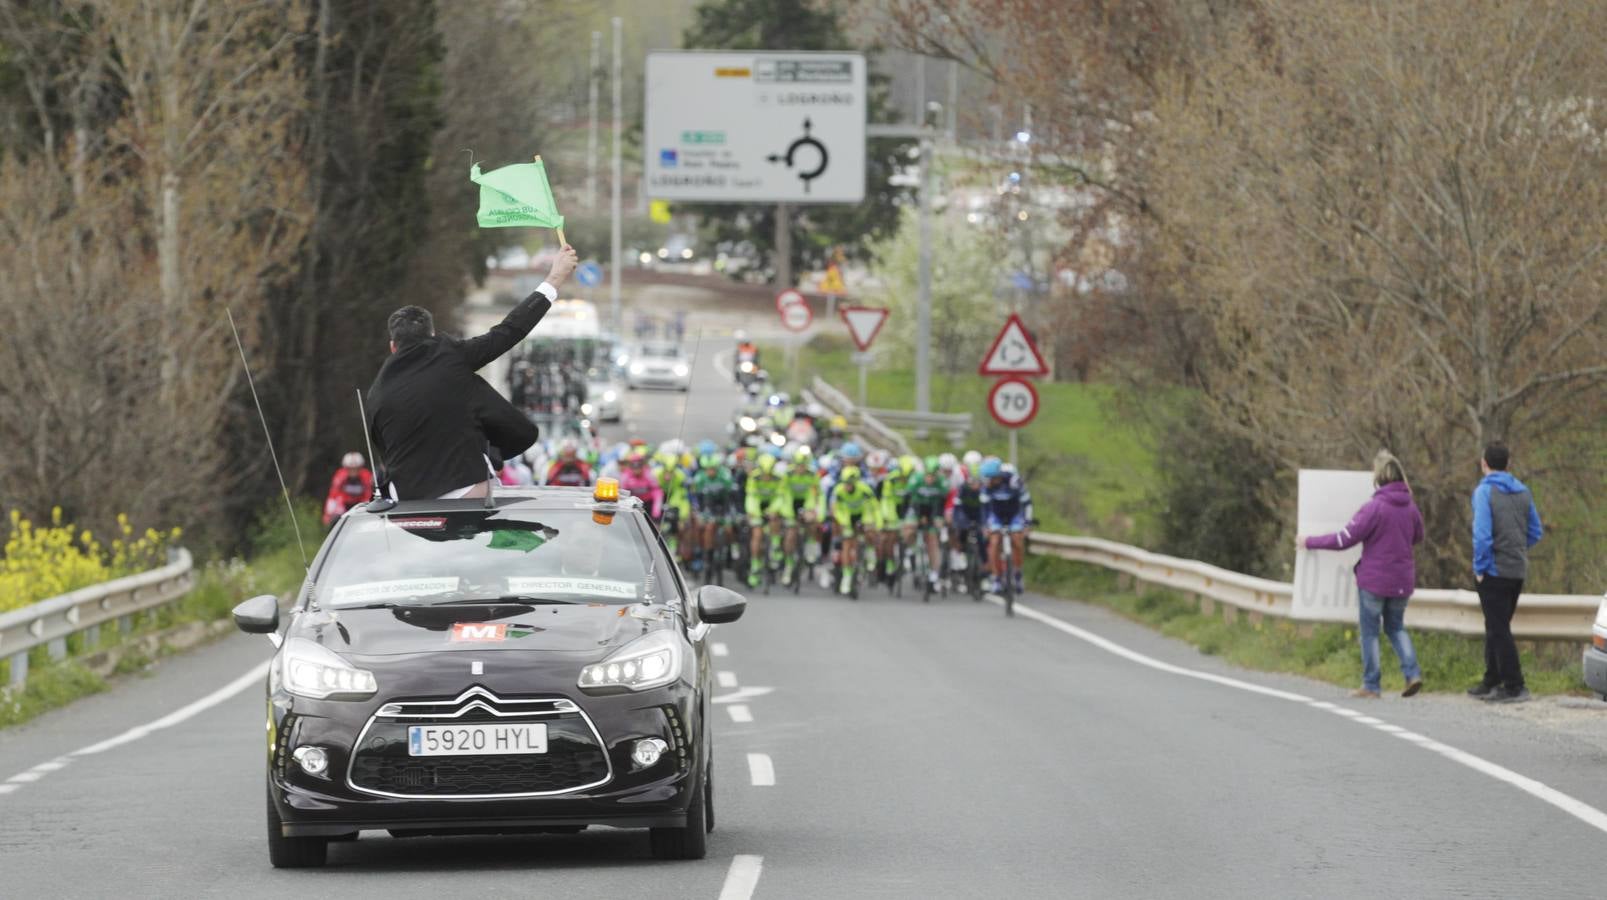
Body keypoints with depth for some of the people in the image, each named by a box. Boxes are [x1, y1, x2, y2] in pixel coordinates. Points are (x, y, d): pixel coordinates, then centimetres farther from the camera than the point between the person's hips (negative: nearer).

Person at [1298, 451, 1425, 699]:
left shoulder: (1374, 508, -18)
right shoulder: (1410, 507, 0)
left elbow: (1345, 539, -16)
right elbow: (1418, 536, 19)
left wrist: (1309, 542, -6)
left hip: (1374, 579, -5)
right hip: (1402, 581, 5)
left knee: (1369, 632, 7)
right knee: (1396, 627, 20)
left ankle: (1370, 686, 10)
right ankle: (1412, 673, 3)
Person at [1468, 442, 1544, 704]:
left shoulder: (1485, 491, -12)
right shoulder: (1522, 492, 9)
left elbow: (1482, 534, -20)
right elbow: (1535, 532, 13)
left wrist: (1479, 568, -10)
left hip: (1494, 572, -7)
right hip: (1518, 571, 7)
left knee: (1498, 630, -3)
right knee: (1497, 627, 18)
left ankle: (1514, 686, -7)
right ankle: (1491, 683, 24)